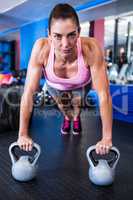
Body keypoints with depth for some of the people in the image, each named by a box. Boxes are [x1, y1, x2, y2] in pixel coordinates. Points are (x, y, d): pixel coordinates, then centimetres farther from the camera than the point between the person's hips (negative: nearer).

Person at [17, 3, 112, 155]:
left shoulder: (91, 48, -43)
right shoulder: (41, 48, -41)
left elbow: (104, 95, -38)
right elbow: (28, 93, -36)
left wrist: (107, 138, -35)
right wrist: (23, 134, -31)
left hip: (81, 85, 0)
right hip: (55, 85, 0)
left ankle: (76, 117, 31)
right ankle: (67, 117, 42)